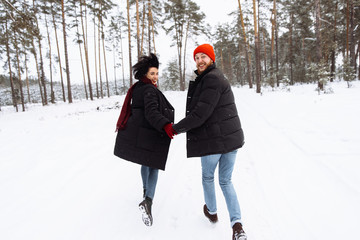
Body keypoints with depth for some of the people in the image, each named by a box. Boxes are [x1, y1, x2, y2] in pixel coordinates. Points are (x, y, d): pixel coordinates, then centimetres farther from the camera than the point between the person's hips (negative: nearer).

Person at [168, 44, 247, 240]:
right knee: (226, 181, 16)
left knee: (207, 177, 18)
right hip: (232, 137, 9)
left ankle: (211, 212, 41)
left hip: (213, 140, -9)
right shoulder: (208, 78, 16)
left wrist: (176, 127, -11)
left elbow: (200, 114, -22)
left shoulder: (212, 79, -17)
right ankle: (237, 224, 7)